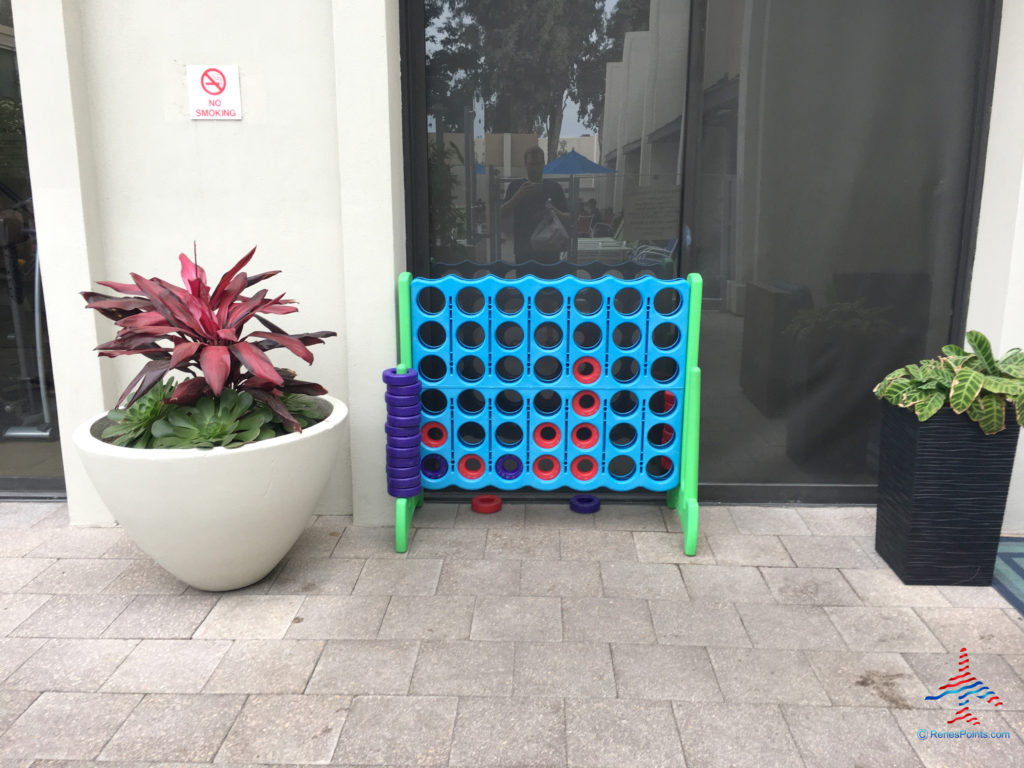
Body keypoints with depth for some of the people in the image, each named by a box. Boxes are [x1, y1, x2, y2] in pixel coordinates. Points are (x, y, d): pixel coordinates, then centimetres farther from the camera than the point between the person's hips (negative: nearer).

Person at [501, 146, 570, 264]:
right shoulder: (516, 186, 5)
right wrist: (519, 194, -19)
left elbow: (568, 218, 5)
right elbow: (503, 212, -5)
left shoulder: (554, 187, 6)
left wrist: (557, 213, -18)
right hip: (524, 250, 0)